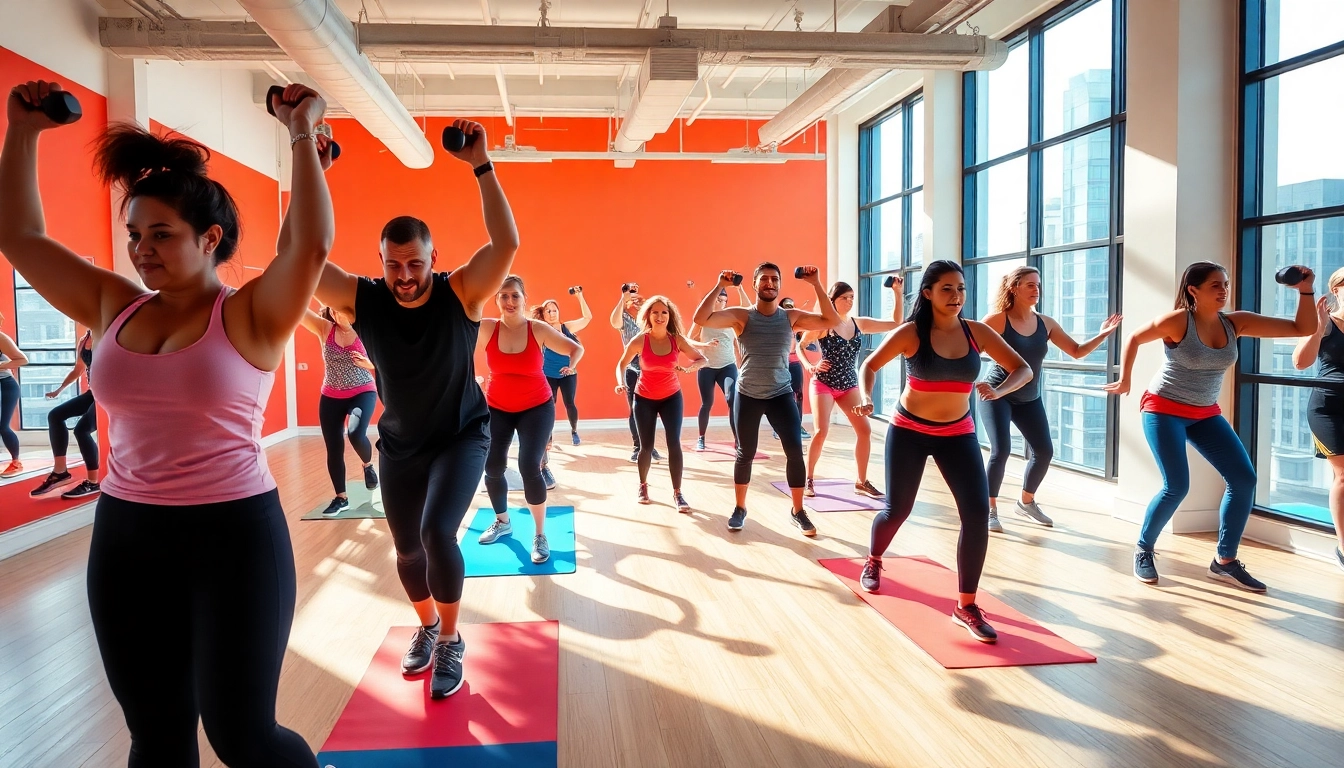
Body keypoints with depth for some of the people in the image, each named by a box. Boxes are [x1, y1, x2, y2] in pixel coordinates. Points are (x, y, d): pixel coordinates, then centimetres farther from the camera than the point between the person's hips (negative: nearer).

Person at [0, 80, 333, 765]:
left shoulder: (251, 316, -8)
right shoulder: (114, 308, 7)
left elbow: (311, 245, -24)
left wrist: (302, 135, -19)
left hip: (234, 534, -5)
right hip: (125, 537, 5)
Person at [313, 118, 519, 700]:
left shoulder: (461, 294, -20)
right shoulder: (363, 299, -15)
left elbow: (507, 244, -35)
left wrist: (481, 166, -39)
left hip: (462, 438, -3)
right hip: (398, 445, 3)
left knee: (437, 533, -22)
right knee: (408, 550, 14)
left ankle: (450, 641, 3)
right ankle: (427, 625, 44)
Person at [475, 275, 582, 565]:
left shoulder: (539, 330, -12)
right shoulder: (485, 328, -10)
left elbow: (577, 348, -1)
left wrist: (572, 365, -13)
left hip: (536, 407, -2)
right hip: (496, 408, 2)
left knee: (529, 468, -13)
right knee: (492, 468, 5)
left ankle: (540, 536, 3)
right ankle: (502, 522, 34)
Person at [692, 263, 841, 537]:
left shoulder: (792, 317, 0)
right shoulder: (741, 315, -6)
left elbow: (832, 321, -9)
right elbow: (701, 319, -18)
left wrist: (816, 284, -13)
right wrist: (719, 286, -20)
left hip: (781, 394, 1)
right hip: (748, 395, -1)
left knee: (795, 451, -8)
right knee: (745, 454, 9)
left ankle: (798, 511, 9)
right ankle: (740, 508, 27)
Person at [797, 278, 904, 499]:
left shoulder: (860, 323, 3)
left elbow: (895, 324, 3)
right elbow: (799, 346, 0)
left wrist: (897, 292, -3)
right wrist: (810, 367, -14)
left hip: (849, 385, 5)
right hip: (823, 384, -5)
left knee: (864, 430, -4)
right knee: (821, 432, -14)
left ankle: (861, 482, 9)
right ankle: (808, 480, 3)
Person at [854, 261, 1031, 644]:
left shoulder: (977, 332, -6)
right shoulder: (911, 333, -12)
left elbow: (1023, 368, -5)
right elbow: (870, 365, -5)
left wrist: (998, 390, -26)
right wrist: (865, 398, -25)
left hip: (958, 434, 2)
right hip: (909, 431, -2)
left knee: (977, 513, -13)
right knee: (897, 510, 7)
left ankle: (966, 606, -1)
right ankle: (873, 563, 42)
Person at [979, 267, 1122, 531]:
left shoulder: (1045, 324, 1)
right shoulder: (998, 320, -15)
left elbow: (1077, 351, 5)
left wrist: (1102, 335, -6)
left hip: (1029, 399, 6)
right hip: (997, 394, -6)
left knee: (1044, 451, 3)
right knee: (1001, 450, -17)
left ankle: (1026, 502, 27)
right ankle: (990, 510, -1)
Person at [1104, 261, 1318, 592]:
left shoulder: (1235, 322, -3)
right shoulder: (1178, 320, -16)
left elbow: (1303, 328, -3)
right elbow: (1134, 339, -2)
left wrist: (1306, 291, -15)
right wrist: (1124, 382, 2)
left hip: (1206, 414, 6)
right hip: (1164, 410, -6)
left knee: (1244, 479, -4)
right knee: (1177, 487, -14)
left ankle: (1225, 561, 8)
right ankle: (1143, 550, 10)